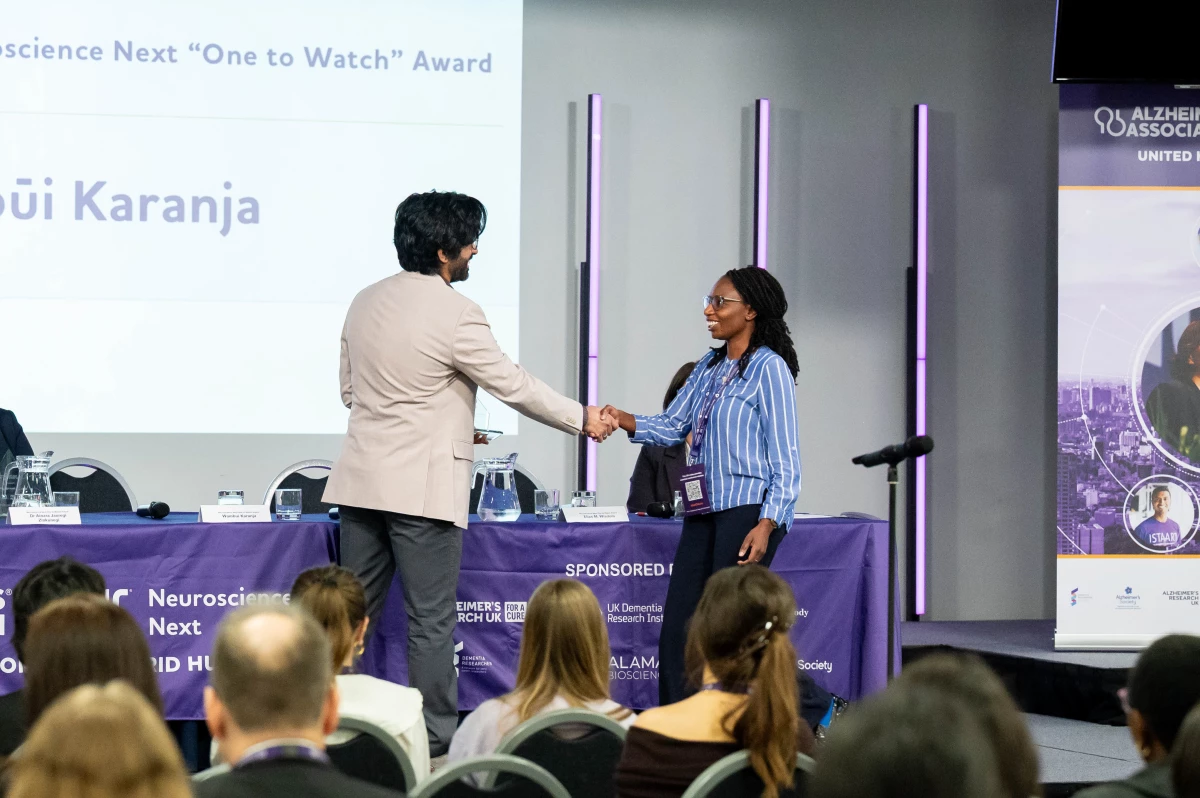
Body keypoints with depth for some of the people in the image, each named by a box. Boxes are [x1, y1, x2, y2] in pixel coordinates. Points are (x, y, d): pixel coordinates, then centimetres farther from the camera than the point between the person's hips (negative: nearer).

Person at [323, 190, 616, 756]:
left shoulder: (366, 302, 9)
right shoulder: (455, 315, -14)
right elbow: (514, 385, -8)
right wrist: (582, 419, 6)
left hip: (362, 477, 7)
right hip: (423, 486, -7)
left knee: (356, 612, 11)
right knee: (431, 623, -1)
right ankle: (437, 745, 2)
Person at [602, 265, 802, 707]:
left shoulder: (769, 369, -7)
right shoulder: (709, 367, 17)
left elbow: (786, 460, -11)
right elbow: (672, 426, 15)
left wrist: (766, 525, -19)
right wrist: (619, 418, -4)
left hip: (748, 510, -8)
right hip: (705, 512, 8)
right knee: (676, 628, 4)